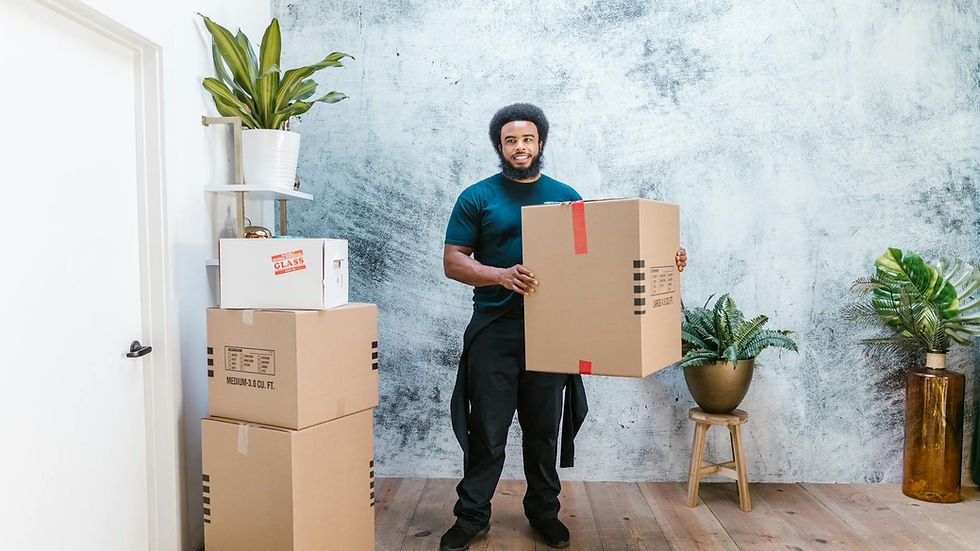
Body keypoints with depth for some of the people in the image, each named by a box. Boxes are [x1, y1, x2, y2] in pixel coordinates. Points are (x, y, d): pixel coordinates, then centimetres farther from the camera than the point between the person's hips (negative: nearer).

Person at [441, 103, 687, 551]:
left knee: (545, 430, 12)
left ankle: (544, 511, 30)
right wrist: (501, 275, -22)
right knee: (487, 430, 4)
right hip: (494, 331, -2)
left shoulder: (566, 196, 10)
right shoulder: (478, 197, 2)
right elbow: (452, 261, -3)